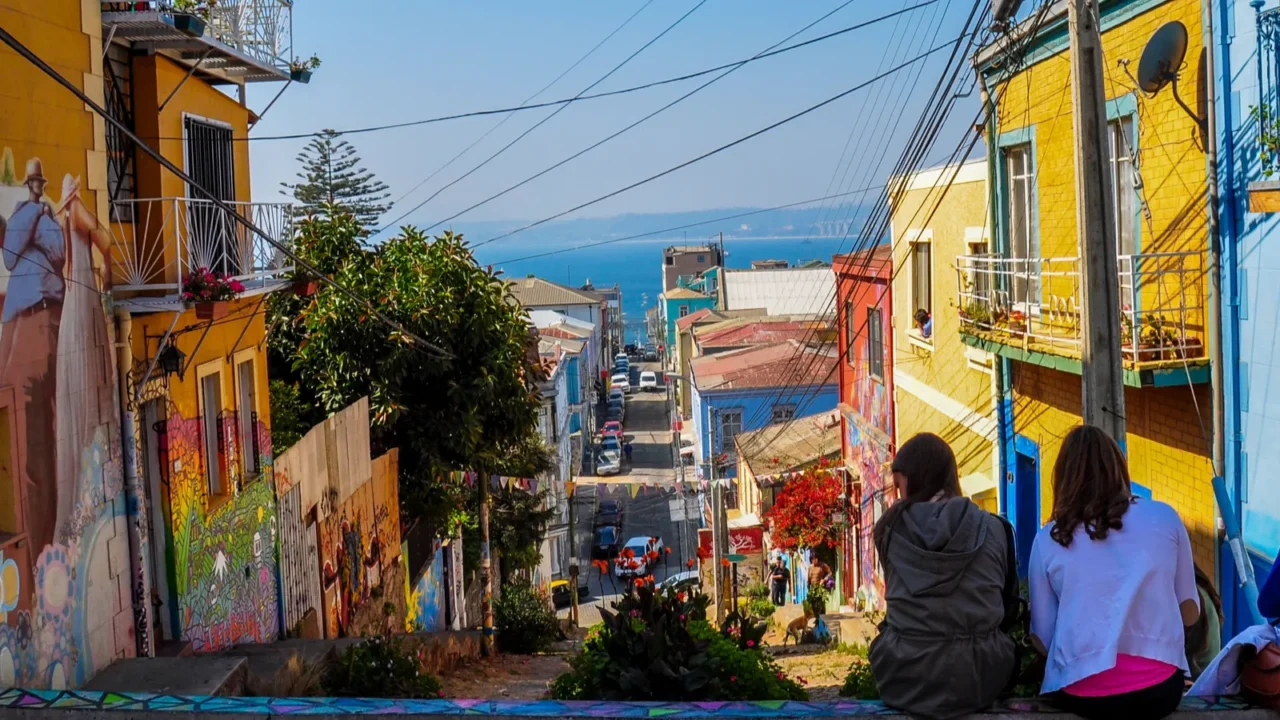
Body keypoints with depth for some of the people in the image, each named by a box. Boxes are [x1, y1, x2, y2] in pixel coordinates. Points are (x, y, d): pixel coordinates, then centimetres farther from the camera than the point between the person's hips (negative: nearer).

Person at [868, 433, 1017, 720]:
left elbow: (897, 595, 9)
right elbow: (1009, 608, 9)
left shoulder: (891, 527, 1)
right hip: (978, 675, 0)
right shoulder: (994, 528, 1)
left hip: (905, 675, 0)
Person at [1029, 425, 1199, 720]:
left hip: (1080, 693, 0)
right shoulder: (1165, 517, 6)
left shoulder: (1048, 539, 5)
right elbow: (1190, 612, 14)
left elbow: (1043, 638, 7)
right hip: (1159, 688, 1)